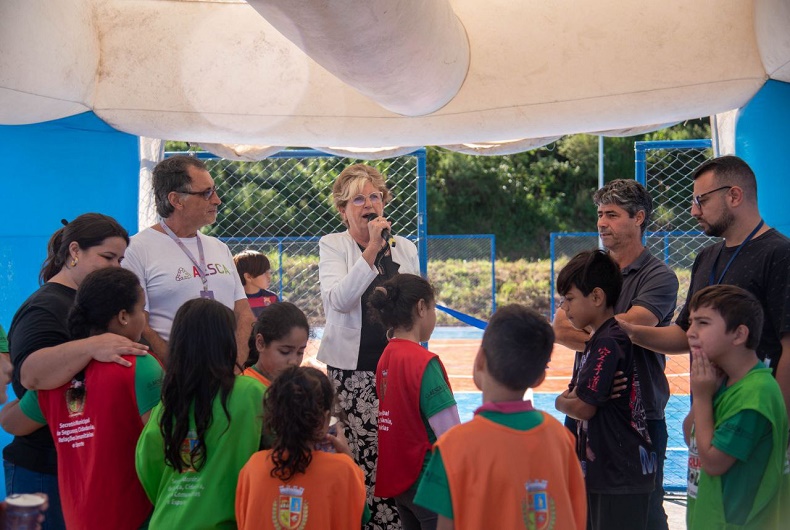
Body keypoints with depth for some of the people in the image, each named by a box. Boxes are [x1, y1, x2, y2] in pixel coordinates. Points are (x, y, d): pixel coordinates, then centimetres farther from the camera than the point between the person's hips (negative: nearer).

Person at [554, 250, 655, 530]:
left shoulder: (609, 342, -18)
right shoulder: (597, 340, 13)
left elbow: (583, 408, -19)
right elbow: (570, 397, 16)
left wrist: (564, 401, 2)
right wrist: (569, 399, -6)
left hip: (622, 476, -10)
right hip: (601, 470, 10)